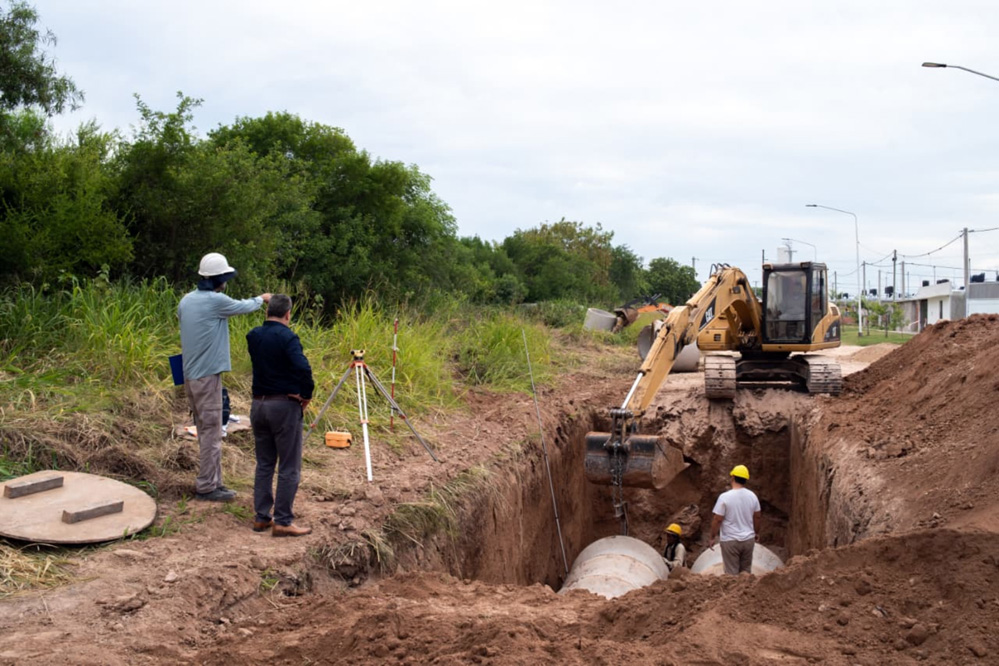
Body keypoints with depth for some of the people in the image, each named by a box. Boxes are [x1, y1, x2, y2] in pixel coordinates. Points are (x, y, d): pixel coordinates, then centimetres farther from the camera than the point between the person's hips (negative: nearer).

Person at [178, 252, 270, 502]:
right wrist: (261, 299, 21)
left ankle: (212, 481, 20)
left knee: (205, 430, 14)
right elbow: (244, 306, 0)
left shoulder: (186, 300, 7)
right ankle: (206, 486, 1)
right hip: (207, 376, -8)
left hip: (190, 375, 8)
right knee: (211, 431, -2)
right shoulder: (216, 301, -15)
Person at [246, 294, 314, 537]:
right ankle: (282, 522, 0)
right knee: (289, 468, 0)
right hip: (285, 405, -7)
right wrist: (307, 394, -12)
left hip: (258, 404, 7)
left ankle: (261, 517, 19)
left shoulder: (253, 336, 5)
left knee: (264, 463, 15)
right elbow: (303, 368, -26)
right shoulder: (287, 337, -14)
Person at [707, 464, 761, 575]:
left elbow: (717, 519, -14)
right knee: (746, 571, 16)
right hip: (749, 539, 4)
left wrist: (712, 538, -2)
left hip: (730, 541, -4)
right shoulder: (752, 496, -1)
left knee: (732, 573, 3)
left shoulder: (724, 497, -16)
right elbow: (757, 517, 9)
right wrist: (756, 533, 25)